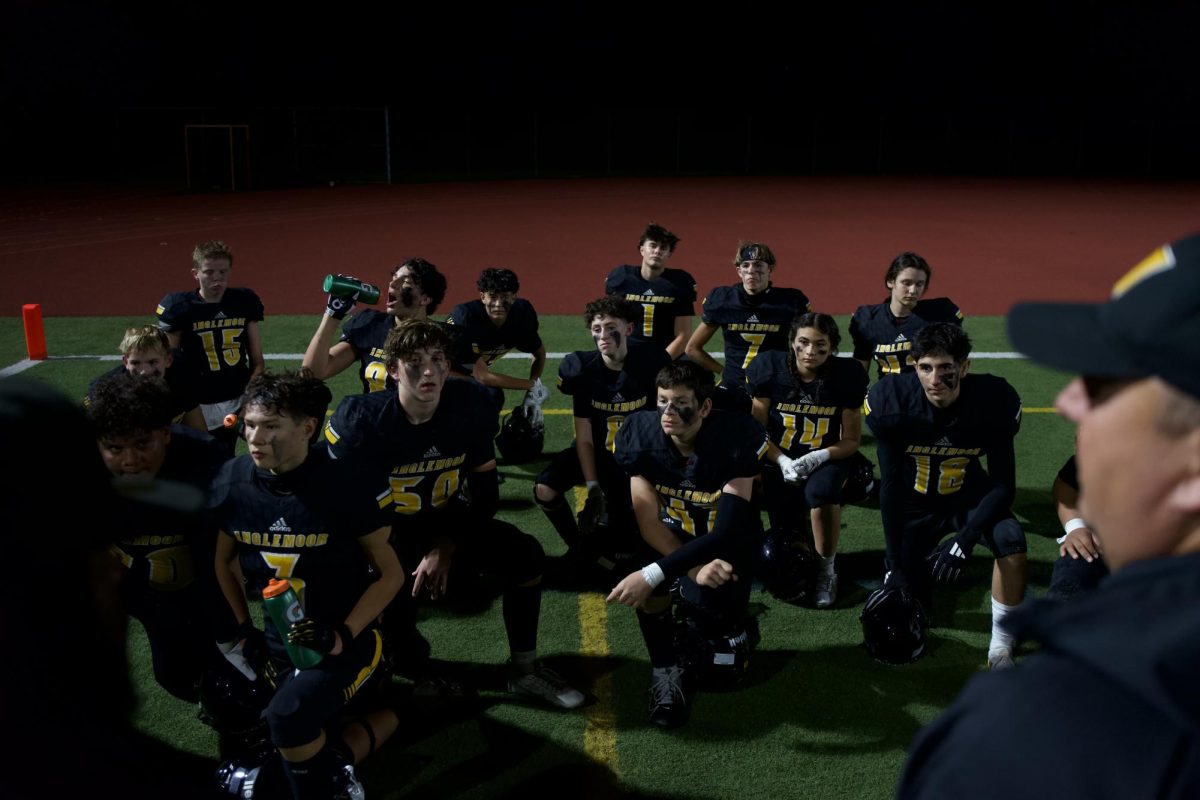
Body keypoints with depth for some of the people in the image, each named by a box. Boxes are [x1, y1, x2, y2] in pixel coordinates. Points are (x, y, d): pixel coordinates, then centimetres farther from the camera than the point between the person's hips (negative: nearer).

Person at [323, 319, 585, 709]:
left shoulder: (470, 405, -16)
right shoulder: (360, 419, -25)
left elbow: (486, 493, -6)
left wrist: (445, 548, -16)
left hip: (446, 523, 4)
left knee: (526, 555, -12)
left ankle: (524, 671, 6)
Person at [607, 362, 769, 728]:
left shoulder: (738, 437, -27)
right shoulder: (641, 433, -20)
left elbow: (726, 532, -31)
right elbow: (649, 521, -18)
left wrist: (652, 574, -38)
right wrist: (696, 568, -31)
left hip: (727, 541, -1)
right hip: (670, 536, 1)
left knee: (710, 606, -26)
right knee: (648, 589, -31)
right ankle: (666, 670, -5)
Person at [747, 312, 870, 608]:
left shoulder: (847, 375, -12)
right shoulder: (770, 368, -10)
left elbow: (850, 440, -6)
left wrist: (817, 457, -24)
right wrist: (783, 462, -19)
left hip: (826, 458, -1)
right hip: (779, 459, 1)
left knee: (821, 491, -37)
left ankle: (826, 569, -14)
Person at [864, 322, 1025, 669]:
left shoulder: (993, 401, -25)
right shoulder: (892, 402, -26)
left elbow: (1003, 485, -18)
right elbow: (890, 486, -17)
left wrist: (964, 541, -31)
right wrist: (895, 563, -17)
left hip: (968, 496, 0)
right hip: (916, 501, 0)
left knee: (1011, 539, -31)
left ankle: (1001, 646, -13)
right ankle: (916, 568, 37)